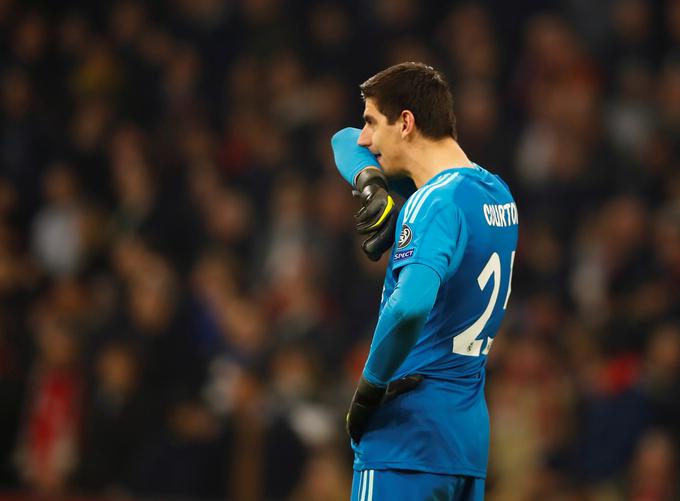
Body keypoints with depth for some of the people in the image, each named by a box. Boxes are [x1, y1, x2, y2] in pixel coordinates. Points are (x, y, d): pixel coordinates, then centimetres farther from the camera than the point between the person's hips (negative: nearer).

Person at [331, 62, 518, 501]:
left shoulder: (435, 203, -15)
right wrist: (371, 182, 1)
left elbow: (410, 306, -35)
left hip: (407, 435, -9)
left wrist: (372, 384, -20)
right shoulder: (496, 192, 13)